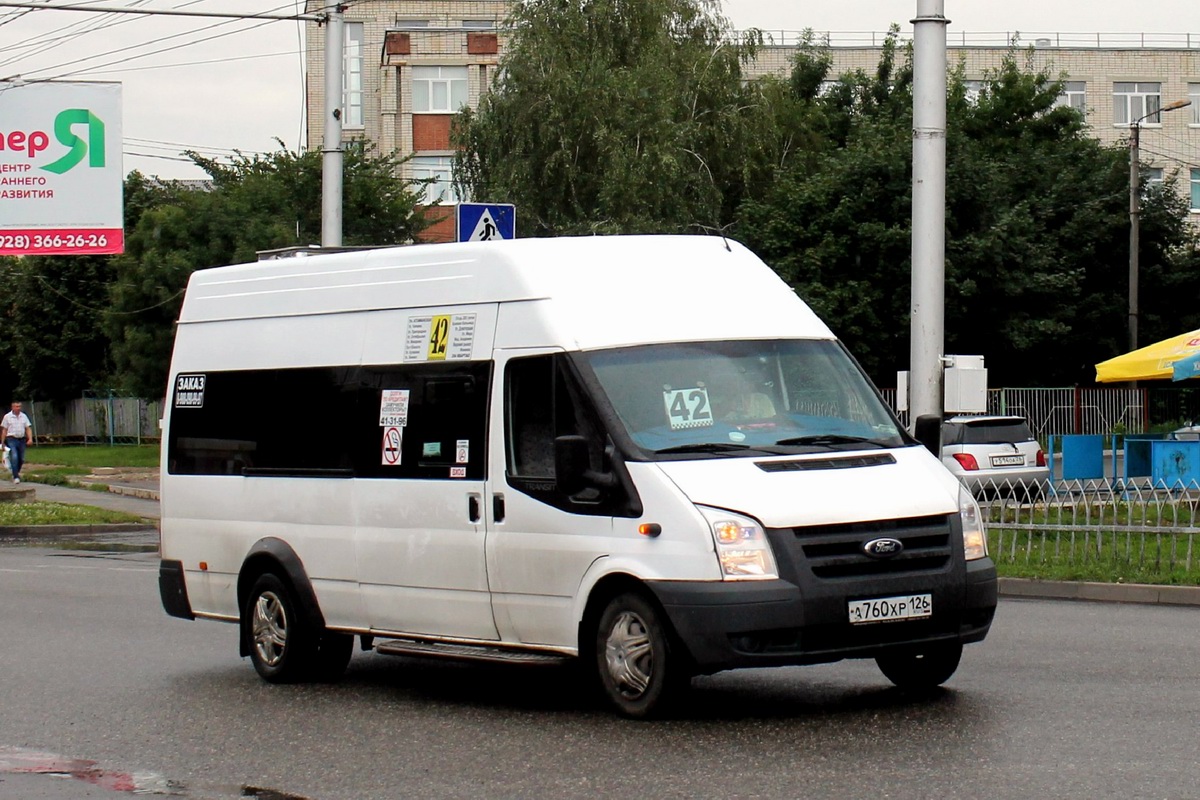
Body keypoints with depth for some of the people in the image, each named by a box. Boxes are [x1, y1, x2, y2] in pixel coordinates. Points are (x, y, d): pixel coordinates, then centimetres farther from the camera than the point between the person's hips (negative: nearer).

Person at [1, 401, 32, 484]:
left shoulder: (23, 416, 9)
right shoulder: (7, 417, 0)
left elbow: (28, 428, 7)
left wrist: (30, 438, -7)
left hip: (22, 439, 4)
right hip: (11, 439, -4)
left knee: (21, 459, 9)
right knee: (14, 457, -17)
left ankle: (16, 473, 31)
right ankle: (16, 477, -18)